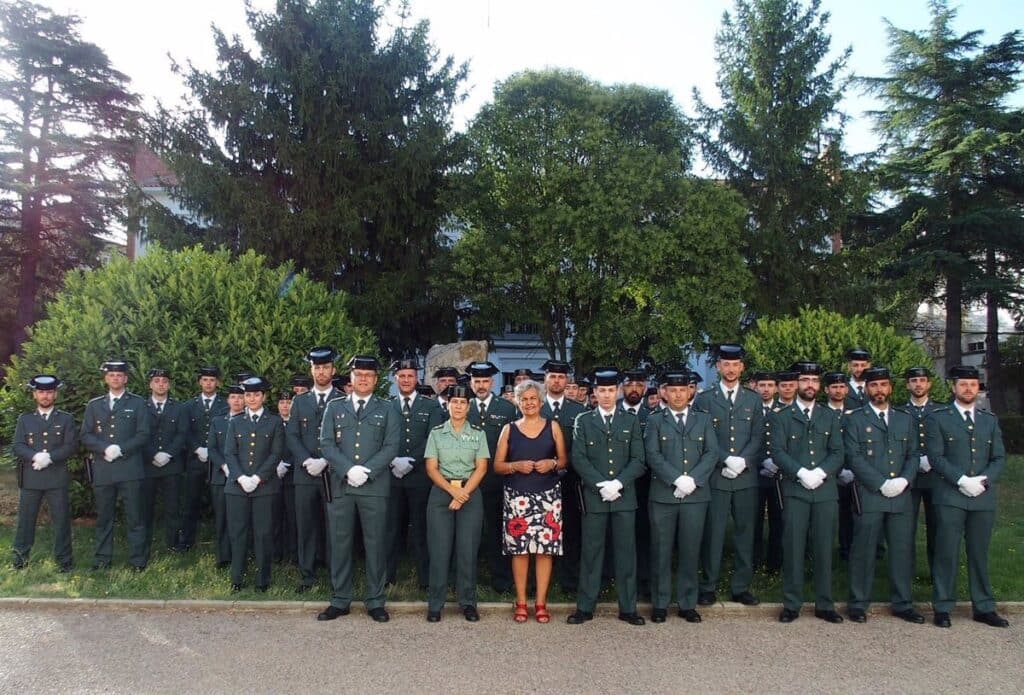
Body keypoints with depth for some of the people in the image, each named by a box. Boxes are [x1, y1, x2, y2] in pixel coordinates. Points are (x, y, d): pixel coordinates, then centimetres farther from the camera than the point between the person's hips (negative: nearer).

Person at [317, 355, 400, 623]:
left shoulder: (386, 410, 8)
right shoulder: (334, 407, 11)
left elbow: (391, 446, -1)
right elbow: (326, 443, 2)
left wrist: (367, 471, -13)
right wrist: (348, 469, -12)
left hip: (375, 487, -1)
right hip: (340, 486, 1)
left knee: (376, 545, 3)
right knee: (340, 544, 7)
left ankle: (375, 601, 14)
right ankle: (340, 600, 19)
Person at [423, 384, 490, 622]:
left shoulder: (478, 433, 5)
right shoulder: (436, 432, 5)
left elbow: (481, 468, 0)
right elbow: (431, 468, 0)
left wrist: (464, 493, -12)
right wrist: (453, 490, -12)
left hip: (471, 493, 0)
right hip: (441, 492, 0)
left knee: (468, 549, 1)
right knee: (439, 549, 1)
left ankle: (468, 602, 14)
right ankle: (435, 604, 11)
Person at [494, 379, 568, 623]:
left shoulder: (553, 427, 8)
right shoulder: (509, 429, 7)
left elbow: (564, 460, 10)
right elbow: (497, 465, 6)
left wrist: (552, 463, -10)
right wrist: (516, 466, -12)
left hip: (548, 496, 0)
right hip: (517, 497, 0)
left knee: (545, 547, -1)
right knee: (519, 548, -1)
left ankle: (541, 603, 10)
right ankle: (521, 603, 12)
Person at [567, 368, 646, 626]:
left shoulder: (631, 421, 8)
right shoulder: (584, 421, 6)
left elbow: (638, 460, 1)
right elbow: (579, 459, -3)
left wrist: (618, 483, -12)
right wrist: (601, 485, -13)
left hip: (625, 496, 1)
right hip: (594, 496, -1)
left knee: (626, 552, 6)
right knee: (591, 552, 4)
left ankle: (628, 607, 16)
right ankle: (585, 607, 13)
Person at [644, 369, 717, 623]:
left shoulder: (703, 420, 11)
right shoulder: (655, 421, 5)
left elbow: (712, 452, 1)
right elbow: (653, 455, -5)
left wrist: (692, 479, -12)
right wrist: (678, 479, -16)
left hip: (695, 495, 2)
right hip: (663, 495, -1)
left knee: (690, 551, 7)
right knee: (661, 552, 5)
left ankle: (688, 604, 19)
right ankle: (660, 603, 16)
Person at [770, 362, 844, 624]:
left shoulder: (830, 416, 14)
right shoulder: (781, 416, 7)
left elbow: (837, 453, 6)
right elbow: (778, 452, -3)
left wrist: (820, 472, -11)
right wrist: (801, 472, -16)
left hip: (825, 490, 2)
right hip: (794, 490, -2)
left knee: (824, 548, 6)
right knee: (793, 548, 0)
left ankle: (824, 604, 17)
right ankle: (791, 604, 9)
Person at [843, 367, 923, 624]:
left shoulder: (905, 419, 16)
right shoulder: (854, 420, 3)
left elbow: (913, 455, 12)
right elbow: (853, 457, -6)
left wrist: (904, 480, -7)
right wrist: (882, 484, -13)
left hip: (901, 496, 4)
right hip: (868, 496, -4)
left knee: (903, 550, 7)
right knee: (863, 551, 0)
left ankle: (902, 604, 20)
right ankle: (858, 604, 10)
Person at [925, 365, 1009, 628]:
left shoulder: (990, 420, 14)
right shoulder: (938, 418, 2)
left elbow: (999, 458, 8)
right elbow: (935, 457, -5)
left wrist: (983, 480, -9)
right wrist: (961, 480, -16)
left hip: (984, 497, 3)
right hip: (950, 496, -3)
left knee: (980, 553, 10)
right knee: (947, 553, -1)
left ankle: (984, 607, 20)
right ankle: (943, 607, 7)